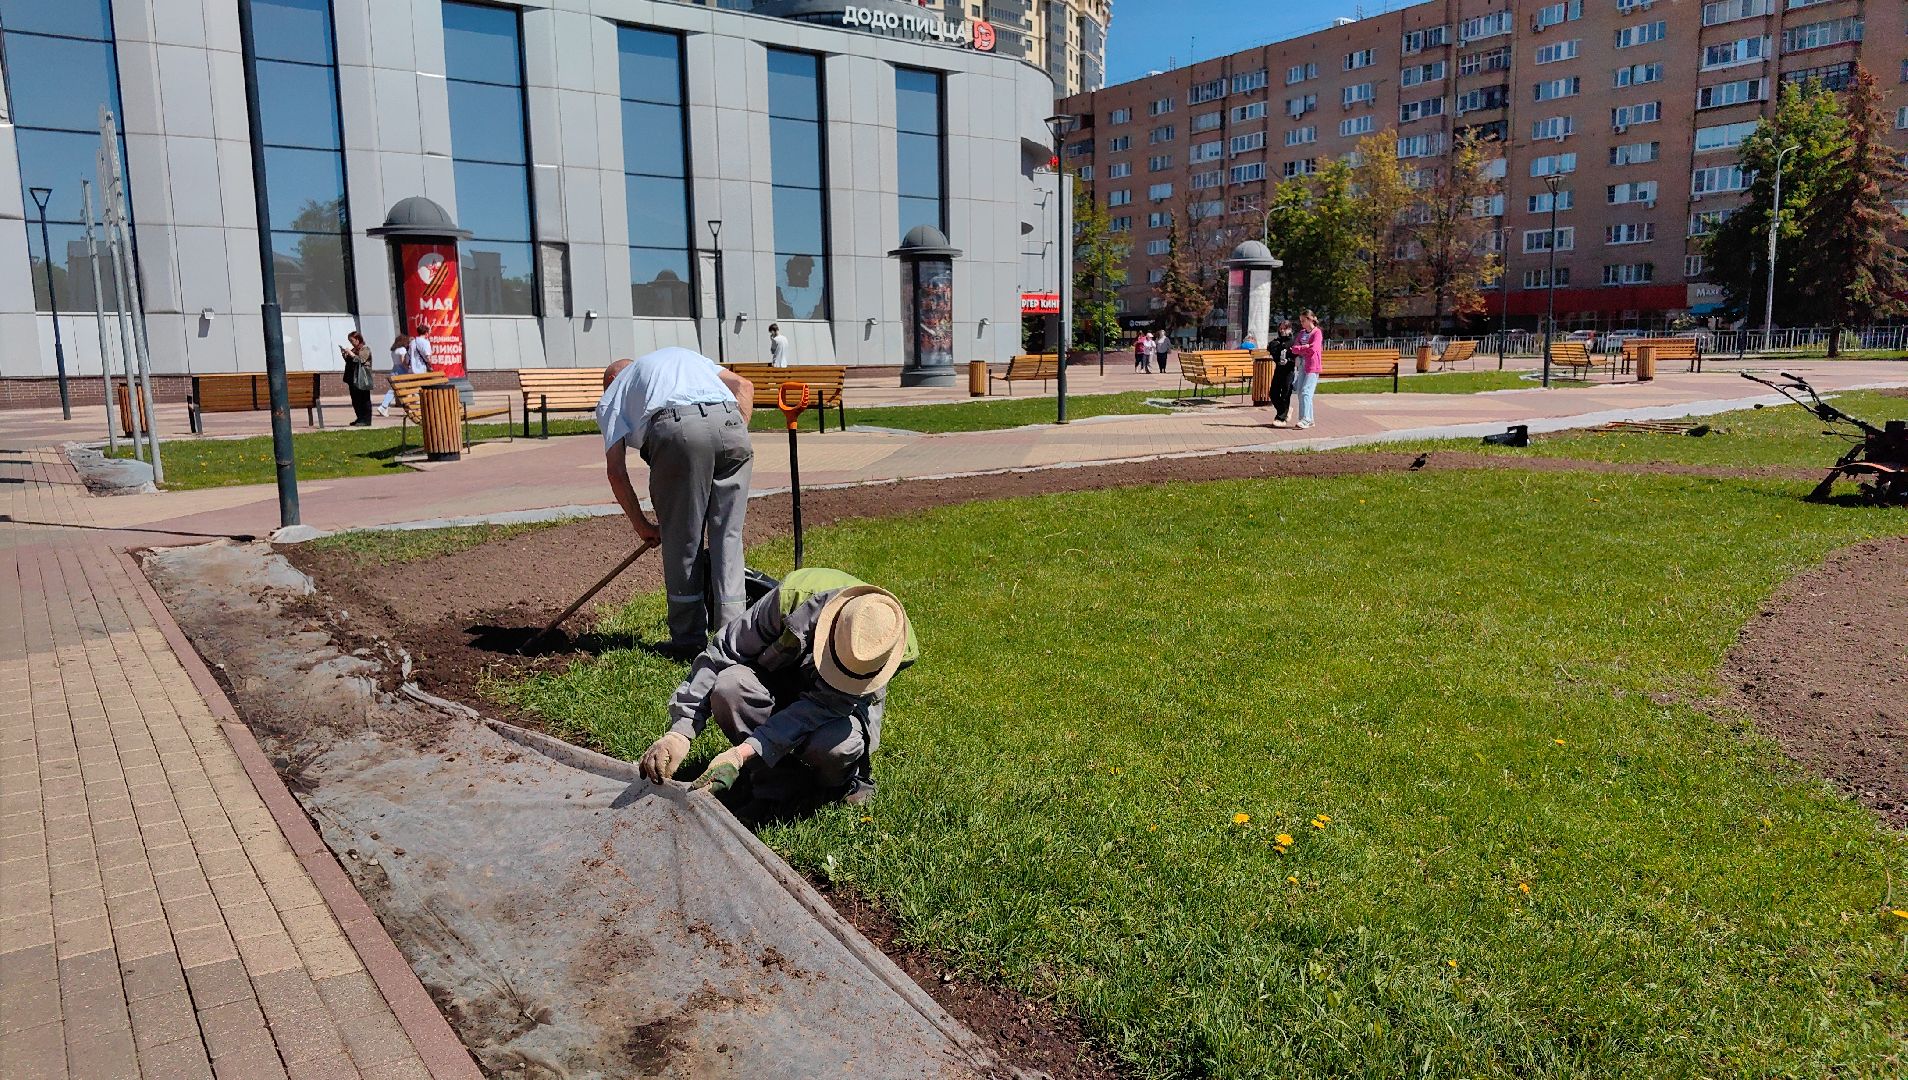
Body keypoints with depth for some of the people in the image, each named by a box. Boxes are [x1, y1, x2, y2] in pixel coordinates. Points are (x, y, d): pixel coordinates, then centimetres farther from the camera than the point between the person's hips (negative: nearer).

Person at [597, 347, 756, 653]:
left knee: (681, 540, 10)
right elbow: (744, 386, 25)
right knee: (728, 536, 10)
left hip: (677, 432, -3)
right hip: (730, 423, 3)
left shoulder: (611, 396, 29)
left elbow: (616, 471, 18)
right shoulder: (684, 354, 41)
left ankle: (689, 638, 17)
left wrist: (642, 526, 27)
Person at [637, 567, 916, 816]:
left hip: (847, 706, -1)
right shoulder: (794, 596, -33)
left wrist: (740, 754, -46)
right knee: (729, 685, -34)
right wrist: (680, 733, -34)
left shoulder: (898, 648, -31)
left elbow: (820, 705, -38)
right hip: (778, 686, 1)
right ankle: (779, 787, -13)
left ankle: (849, 777, 2)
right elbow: (720, 654, -25)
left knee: (832, 745, -38)